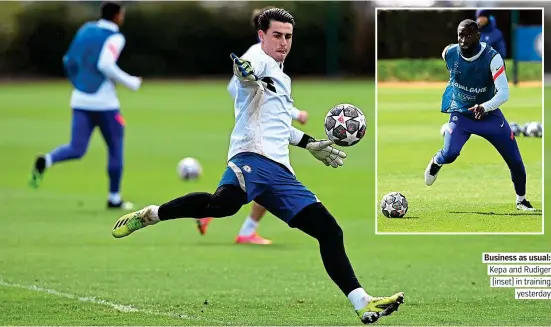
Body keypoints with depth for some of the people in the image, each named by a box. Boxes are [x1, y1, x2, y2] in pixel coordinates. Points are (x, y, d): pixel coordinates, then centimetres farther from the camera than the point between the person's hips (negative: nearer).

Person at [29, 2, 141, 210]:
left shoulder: (85, 30, 11)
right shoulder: (115, 38, -9)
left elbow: (69, 61, 15)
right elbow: (105, 65, -23)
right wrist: (131, 83, -12)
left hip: (80, 101, 5)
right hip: (104, 103, -5)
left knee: (76, 149, 3)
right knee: (115, 149, 12)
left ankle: (46, 161, -27)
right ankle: (114, 198, 17)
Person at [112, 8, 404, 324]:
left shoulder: (281, 77, 31)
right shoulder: (260, 58, 4)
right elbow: (248, 66, -23)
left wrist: (311, 144, 47)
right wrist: (246, 71, -46)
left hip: (281, 172, 9)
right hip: (253, 156, -9)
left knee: (329, 231, 2)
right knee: (224, 203, -38)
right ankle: (149, 215, -21)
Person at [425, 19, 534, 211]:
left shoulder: (492, 58, -25)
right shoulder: (450, 53, -14)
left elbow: (504, 93, -32)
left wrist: (485, 107, -48)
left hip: (489, 115, -1)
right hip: (460, 114, 1)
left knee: (515, 160, 0)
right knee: (450, 154, -23)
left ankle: (521, 200, 26)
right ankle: (436, 163, 16)